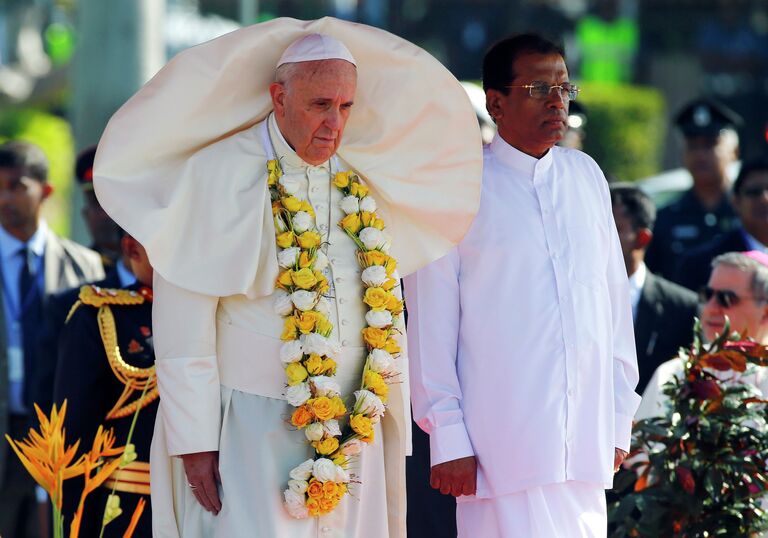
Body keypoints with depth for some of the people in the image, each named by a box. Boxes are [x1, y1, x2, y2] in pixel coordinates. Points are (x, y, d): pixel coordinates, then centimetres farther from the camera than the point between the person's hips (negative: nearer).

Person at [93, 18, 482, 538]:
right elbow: (182, 325, -8)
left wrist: (392, 431, 12)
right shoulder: (219, 174, -6)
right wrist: (194, 439, -11)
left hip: (351, 433, 5)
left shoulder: (363, 187, 10)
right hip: (251, 432, -5)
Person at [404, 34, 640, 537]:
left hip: (587, 439, 4)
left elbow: (614, 301, 15)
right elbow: (431, 321, -2)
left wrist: (620, 418, 13)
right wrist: (448, 438, -5)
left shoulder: (586, 176, 13)